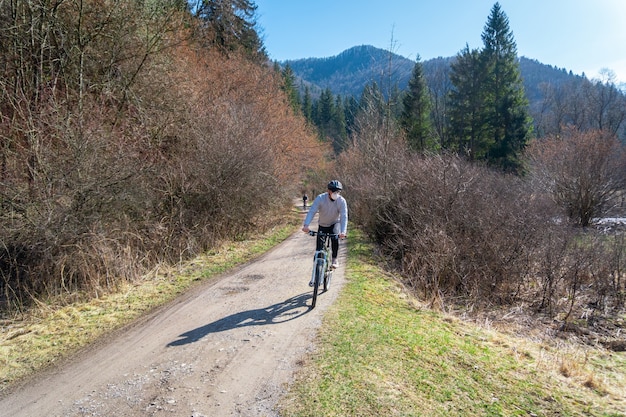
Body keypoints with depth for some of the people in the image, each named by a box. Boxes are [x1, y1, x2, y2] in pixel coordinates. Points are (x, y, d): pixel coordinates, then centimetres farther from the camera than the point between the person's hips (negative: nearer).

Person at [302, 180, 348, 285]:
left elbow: (344, 216, -31)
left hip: (335, 224, 0)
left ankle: (334, 260, -11)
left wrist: (343, 231, -47)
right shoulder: (320, 198, -25)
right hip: (322, 225, 0)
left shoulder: (342, 201, -23)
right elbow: (312, 211, -34)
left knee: (335, 238, -34)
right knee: (319, 250, -2)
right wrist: (306, 225, -50)